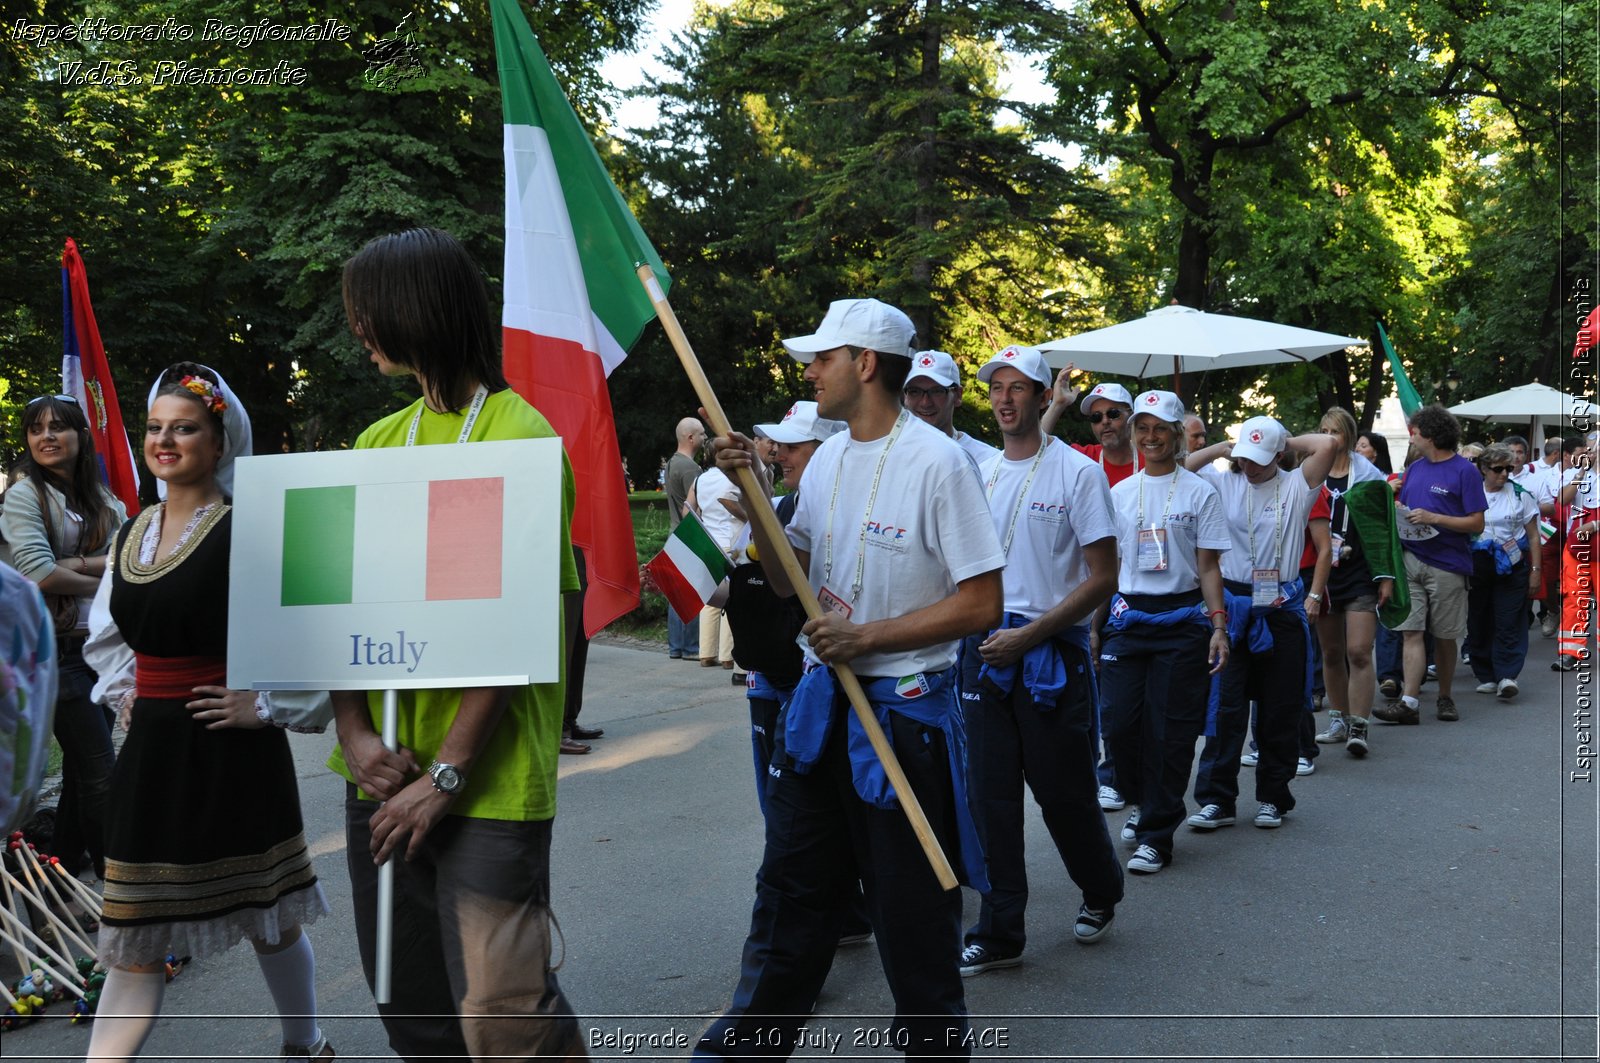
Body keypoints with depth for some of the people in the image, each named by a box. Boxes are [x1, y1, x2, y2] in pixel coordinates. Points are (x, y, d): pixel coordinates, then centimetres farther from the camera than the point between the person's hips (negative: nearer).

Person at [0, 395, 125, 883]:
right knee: (100, 769, -5)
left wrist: (73, 564, -16)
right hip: (56, 647, -6)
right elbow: (39, 575, -17)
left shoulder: (103, 500, 11)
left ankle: (67, 865, 25)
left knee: (82, 764, 14)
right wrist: (98, 580, -6)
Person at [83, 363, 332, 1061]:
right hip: (151, 749, 6)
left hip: (229, 752, -6)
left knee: (266, 918, 11)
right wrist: (125, 692, 13)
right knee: (136, 940, 9)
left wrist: (267, 705, -16)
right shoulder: (132, 533, 9)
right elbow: (105, 635, 26)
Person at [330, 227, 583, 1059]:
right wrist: (355, 734, -6)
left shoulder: (519, 436, -9)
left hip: (487, 781, -6)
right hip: (384, 776, 7)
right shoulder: (378, 443, 10)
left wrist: (446, 773, -16)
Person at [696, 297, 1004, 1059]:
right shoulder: (827, 459, 8)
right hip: (821, 701, 7)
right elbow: (788, 582, 12)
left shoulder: (936, 462, -15)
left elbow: (981, 603, -17)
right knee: (790, 888, 17)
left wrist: (865, 637, -18)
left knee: (911, 909, 7)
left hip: (904, 709, -7)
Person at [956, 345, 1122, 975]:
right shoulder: (980, 474, 11)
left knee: (1064, 793, 6)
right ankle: (999, 934, 14)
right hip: (985, 651, 5)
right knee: (993, 797, 5)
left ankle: (1101, 892, 33)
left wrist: (1028, 635, -15)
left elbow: (1102, 577, -9)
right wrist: (974, 630, 2)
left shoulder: (1077, 472, -5)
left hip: (1053, 655, -4)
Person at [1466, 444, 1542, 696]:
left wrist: (1536, 570, 1)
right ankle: (1486, 676, 12)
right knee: (1479, 623, 4)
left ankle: (1507, 676, -13)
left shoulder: (1521, 495, 4)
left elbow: (1533, 536, 7)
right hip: (1477, 568, 2)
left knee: (1509, 623, -9)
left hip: (1511, 568, -2)